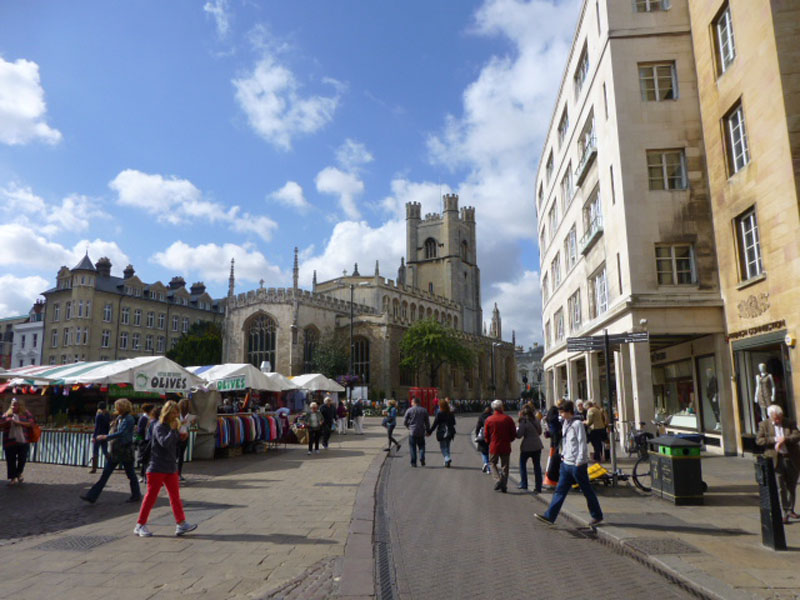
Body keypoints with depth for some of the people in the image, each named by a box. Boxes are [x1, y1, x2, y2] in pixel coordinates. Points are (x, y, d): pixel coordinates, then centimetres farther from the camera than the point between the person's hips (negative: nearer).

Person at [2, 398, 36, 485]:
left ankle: (19, 473, 28)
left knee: (22, 459, 5)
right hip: (10, 441, 1)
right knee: (11, 460, 2)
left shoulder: (26, 414, 4)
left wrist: (18, 422, -16)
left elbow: (31, 423, -7)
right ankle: (13, 477, 13)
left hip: (23, 441, -1)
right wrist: (7, 422, -16)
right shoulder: (7, 415, 9)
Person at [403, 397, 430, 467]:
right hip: (421, 432, 2)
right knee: (421, 446, 15)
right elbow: (427, 422, 7)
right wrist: (427, 431, 18)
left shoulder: (409, 410, -4)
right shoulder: (424, 410, 3)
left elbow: (404, 422, 0)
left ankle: (413, 462, 6)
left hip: (412, 432, -2)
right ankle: (422, 459, -5)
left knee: (412, 447, 8)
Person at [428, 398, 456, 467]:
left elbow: (434, 424, -12)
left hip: (441, 433, -5)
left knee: (442, 447, 5)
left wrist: (429, 432, -5)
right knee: (447, 446, 16)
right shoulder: (451, 414, 2)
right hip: (449, 433, 5)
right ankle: (447, 462, 16)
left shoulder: (439, 414, -13)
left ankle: (447, 458, -16)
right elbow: (454, 423, 11)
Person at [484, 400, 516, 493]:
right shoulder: (508, 419, -5)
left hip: (494, 447, -1)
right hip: (506, 447, 1)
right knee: (505, 466, 10)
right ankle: (504, 486, 9)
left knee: (493, 464, 14)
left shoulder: (489, 420, -6)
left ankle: (498, 479, -8)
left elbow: (486, 434, 0)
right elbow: (514, 433, -1)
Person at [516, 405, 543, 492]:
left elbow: (519, 435, -16)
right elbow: (540, 432, 15)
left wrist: (517, 428, 2)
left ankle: (523, 484, 13)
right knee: (537, 466, 8)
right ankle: (538, 487, 8)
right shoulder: (536, 419, 4)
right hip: (537, 446, 5)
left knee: (522, 463, 14)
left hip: (527, 446, -5)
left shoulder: (523, 421, -14)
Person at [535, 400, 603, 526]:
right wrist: (563, 454, 15)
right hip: (566, 463, 8)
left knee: (587, 491, 7)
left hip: (577, 465, -8)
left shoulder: (577, 424, -15)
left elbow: (582, 444, -16)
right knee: (560, 490, 5)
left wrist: (579, 462, -18)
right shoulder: (566, 424, 11)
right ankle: (549, 516, 4)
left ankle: (597, 516, 23)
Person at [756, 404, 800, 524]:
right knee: (780, 487, -5)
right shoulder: (764, 425, 1)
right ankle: (785, 512, 0)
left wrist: (784, 439, -20)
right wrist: (775, 439, -15)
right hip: (775, 460, -2)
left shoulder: (790, 423, 6)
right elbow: (759, 440, -6)